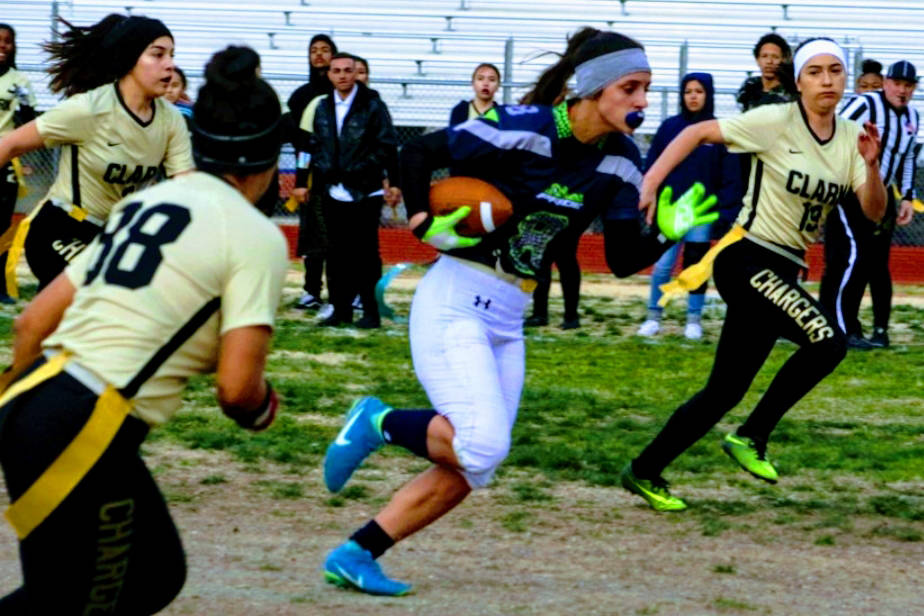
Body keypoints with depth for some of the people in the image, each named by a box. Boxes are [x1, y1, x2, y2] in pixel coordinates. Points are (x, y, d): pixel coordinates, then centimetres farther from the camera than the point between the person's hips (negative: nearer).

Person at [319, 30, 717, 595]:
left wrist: (666, 233, -13)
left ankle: (354, 556, 15)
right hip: (455, 304, -7)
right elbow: (419, 152, -8)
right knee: (484, 444, -22)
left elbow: (623, 259, 3)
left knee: (466, 473, 5)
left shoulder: (621, 163, 1)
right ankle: (379, 422, 4)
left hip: (507, 320, 7)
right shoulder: (521, 129, -17)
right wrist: (426, 226, -17)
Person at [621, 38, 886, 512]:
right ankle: (752, 437, -10)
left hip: (784, 272, 7)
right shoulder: (775, 122, -10)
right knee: (827, 340, -23)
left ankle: (645, 472, 15)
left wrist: (871, 166, -19)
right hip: (747, 260, -7)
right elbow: (697, 133, -7)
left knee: (726, 390, 4)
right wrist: (648, 184, -17)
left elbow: (874, 212, 0)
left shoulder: (851, 138, 6)